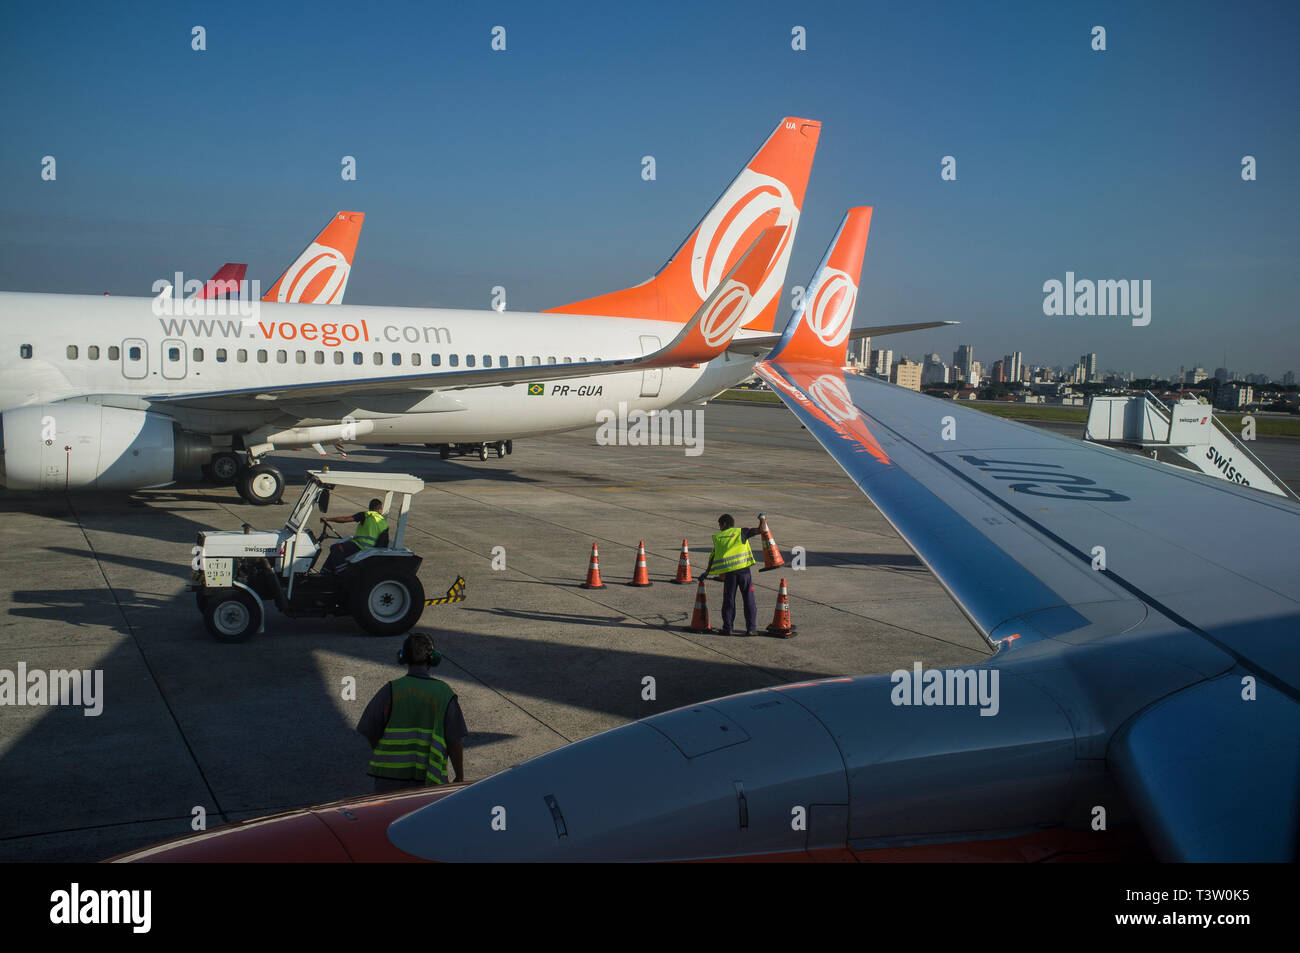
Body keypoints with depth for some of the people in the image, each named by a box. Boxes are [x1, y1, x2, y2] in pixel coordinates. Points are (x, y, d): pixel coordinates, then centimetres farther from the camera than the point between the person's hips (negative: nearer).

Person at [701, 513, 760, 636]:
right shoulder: (740, 532, 8)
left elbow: (712, 557, 13)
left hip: (729, 573, 1)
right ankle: (751, 628, 3)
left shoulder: (718, 537, 13)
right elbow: (760, 530, 2)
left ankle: (727, 628, 11)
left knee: (729, 601, 11)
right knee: (749, 600, 5)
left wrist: (706, 573, 22)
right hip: (743, 570, -1)